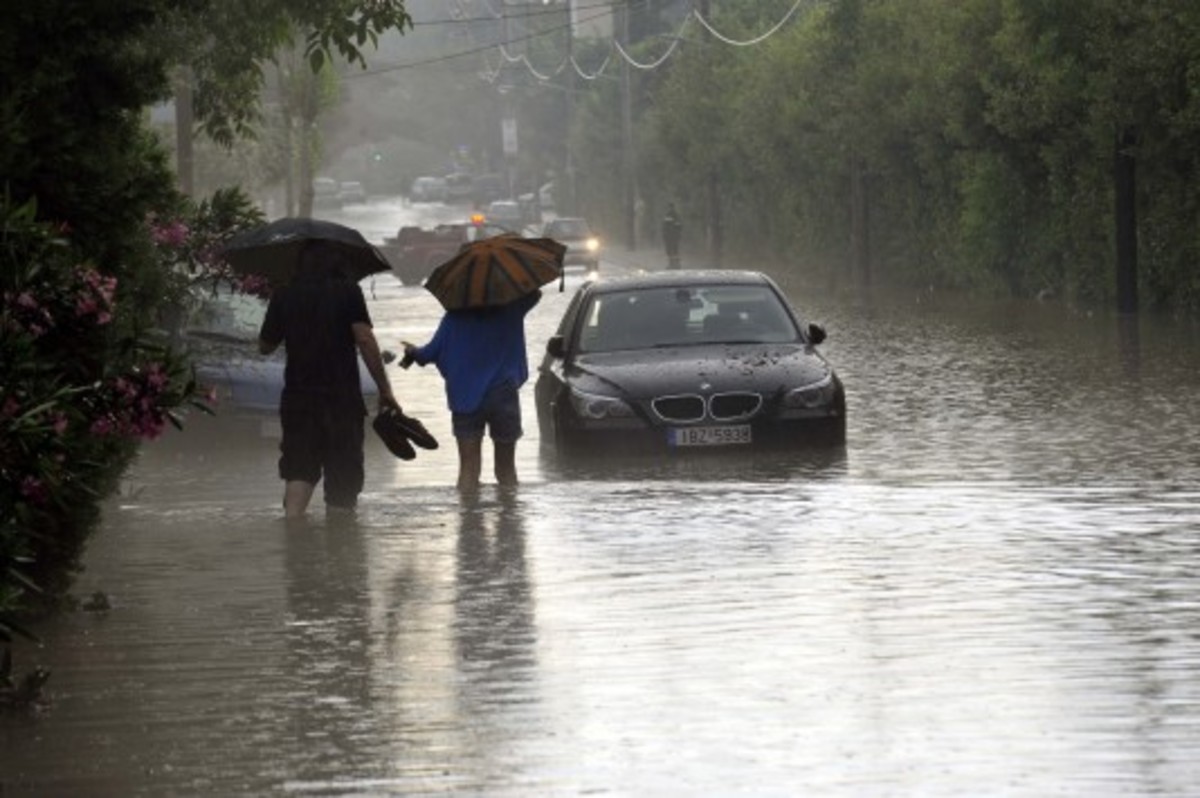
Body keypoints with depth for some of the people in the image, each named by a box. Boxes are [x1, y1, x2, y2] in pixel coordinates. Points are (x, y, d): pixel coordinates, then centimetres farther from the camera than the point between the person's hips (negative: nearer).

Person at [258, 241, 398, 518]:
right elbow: (365, 340, -12)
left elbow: (265, 346, 14)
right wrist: (385, 389, -9)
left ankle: (292, 517, -19)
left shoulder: (284, 297, 5)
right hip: (343, 399, -2)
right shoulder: (347, 291, -4)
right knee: (343, 475, 5)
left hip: (297, 398, 2)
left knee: (299, 472, 5)